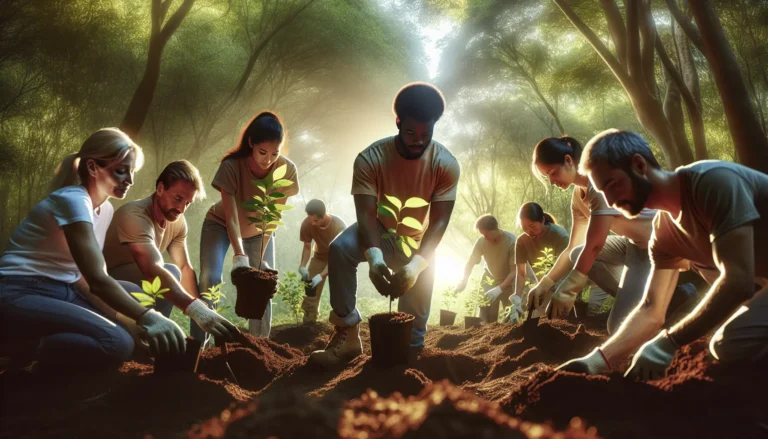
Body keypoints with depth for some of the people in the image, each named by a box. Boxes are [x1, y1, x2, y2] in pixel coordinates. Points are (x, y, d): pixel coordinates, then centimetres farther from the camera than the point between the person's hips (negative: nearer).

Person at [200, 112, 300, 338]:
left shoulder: (287, 170, -28)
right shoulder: (231, 166, -35)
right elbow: (231, 217, -35)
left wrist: (261, 256, -25)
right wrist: (240, 255, -48)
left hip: (260, 231, 2)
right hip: (222, 225, -2)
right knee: (210, 279, -18)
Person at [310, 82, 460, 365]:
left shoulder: (446, 165, -24)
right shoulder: (370, 159, -27)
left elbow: (439, 222, -27)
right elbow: (366, 214, -32)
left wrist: (416, 265, -43)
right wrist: (374, 256, -52)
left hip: (417, 242, 1)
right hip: (379, 232, -1)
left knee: (415, 313, -1)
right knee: (339, 249, -33)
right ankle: (347, 332, -25)